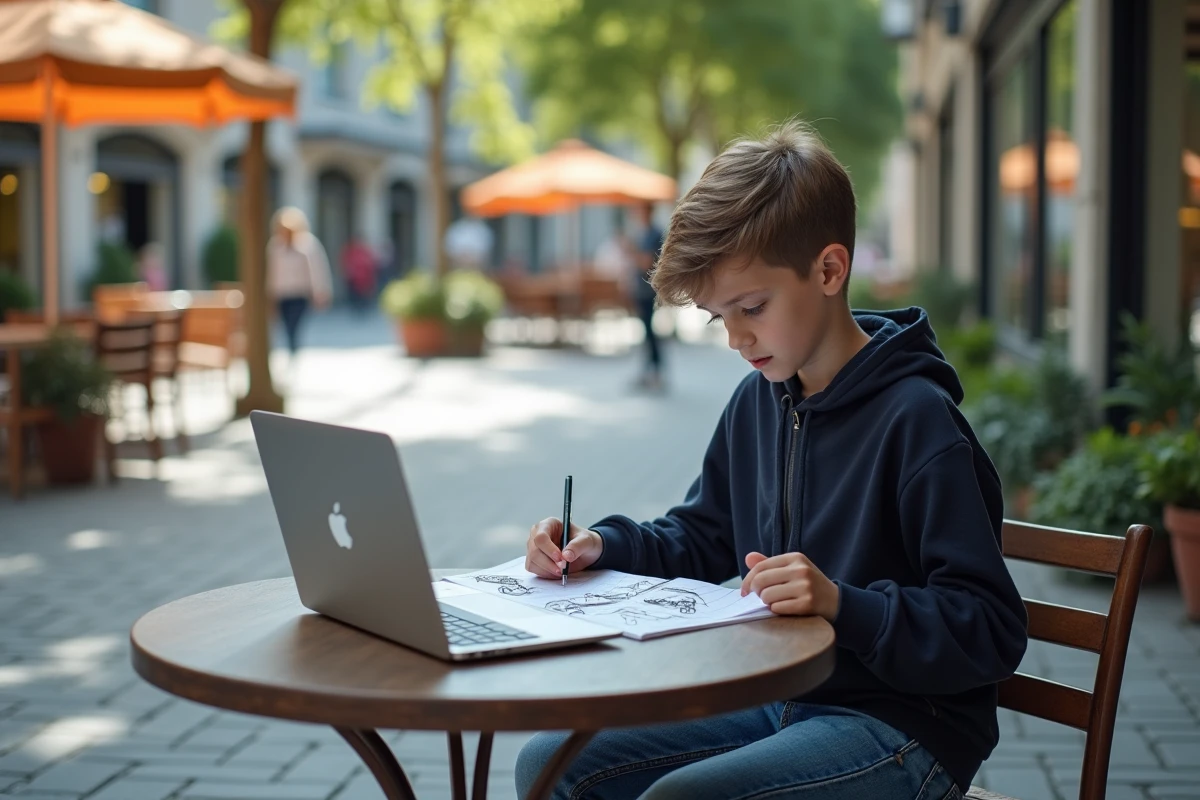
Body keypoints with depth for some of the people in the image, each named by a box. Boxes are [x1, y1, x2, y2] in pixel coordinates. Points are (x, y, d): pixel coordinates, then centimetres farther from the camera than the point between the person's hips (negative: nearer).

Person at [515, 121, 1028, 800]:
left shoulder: (916, 421, -17)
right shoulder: (757, 401, 9)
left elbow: (992, 634, -19)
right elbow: (704, 539, 24)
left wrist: (844, 604, -33)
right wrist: (604, 545, 5)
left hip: (901, 725, -8)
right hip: (778, 698, 8)